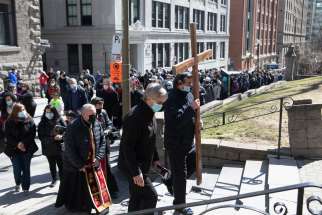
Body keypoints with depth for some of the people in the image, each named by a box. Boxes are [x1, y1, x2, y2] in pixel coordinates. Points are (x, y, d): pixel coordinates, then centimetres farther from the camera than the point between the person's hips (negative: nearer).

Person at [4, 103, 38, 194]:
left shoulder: (29, 120, -2)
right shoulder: (9, 122, -3)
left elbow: (32, 134, -6)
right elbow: (7, 136, -5)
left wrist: (24, 143, -17)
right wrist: (17, 144, -17)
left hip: (27, 149, 0)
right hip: (14, 150, 0)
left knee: (26, 168, 4)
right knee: (17, 169, 2)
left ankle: (26, 188, 16)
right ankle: (18, 183, 33)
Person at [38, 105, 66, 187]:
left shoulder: (60, 120, -5)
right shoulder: (42, 123, -3)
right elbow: (41, 137, -8)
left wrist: (61, 137, -21)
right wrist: (53, 138, -20)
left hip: (59, 147, -2)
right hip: (48, 149, 2)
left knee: (61, 166, -5)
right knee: (52, 165, 19)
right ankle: (54, 180, 40)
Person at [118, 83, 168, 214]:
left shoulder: (150, 113, 5)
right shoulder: (135, 117, -26)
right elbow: (128, 147, -27)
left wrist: (155, 158, 17)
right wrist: (136, 172, -26)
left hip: (142, 165, 10)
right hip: (132, 166, -9)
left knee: (137, 197, 19)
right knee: (151, 196, -6)